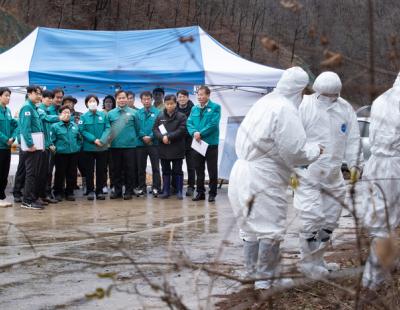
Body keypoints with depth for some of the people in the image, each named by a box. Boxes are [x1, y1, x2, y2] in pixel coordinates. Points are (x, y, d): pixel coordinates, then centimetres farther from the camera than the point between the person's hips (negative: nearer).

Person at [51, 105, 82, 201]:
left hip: (73, 154, 4)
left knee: (72, 174, 7)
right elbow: (52, 140, -5)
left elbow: (79, 138, 18)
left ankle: (69, 192, 17)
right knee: (60, 174, 1)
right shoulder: (55, 126, -4)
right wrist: (55, 148, -12)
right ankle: (58, 193, 12)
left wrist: (78, 147, 7)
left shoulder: (75, 126, 11)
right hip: (61, 154, -4)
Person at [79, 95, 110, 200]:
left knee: (101, 170, 4)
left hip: (102, 147, 1)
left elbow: (107, 129, -2)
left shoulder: (103, 115, 1)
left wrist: (102, 140, -18)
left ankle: (99, 191, 13)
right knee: (89, 171, 4)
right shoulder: (84, 117, -1)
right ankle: (90, 191, 12)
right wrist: (94, 139, -17)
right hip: (88, 148, -1)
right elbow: (82, 130, -7)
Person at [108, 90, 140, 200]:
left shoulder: (133, 113, 0)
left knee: (130, 169, 2)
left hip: (130, 145, -2)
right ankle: (117, 190, 17)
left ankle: (128, 191, 9)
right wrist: (109, 139, 5)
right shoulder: (111, 113, 4)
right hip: (115, 146, 2)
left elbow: (137, 128, 7)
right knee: (116, 169, 8)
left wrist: (133, 138, 6)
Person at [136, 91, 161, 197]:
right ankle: (142, 187, 17)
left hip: (154, 143, -3)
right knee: (141, 167, 9)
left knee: (155, 167, 0)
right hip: (141, 143, 3)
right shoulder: (138, 113, 5)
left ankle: (155, 188, 3)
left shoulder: (157, 112, -2)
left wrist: (151, 137, -16)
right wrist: (143, 137, -13)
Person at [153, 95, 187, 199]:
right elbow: (155, 129, 3)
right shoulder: (160, 116, 7)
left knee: (177, 171, 4)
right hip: (164, 148, 3)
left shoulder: (181, 116, -3)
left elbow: (181, 130, -12)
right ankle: (166, 191, 16)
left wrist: (169, 137, -16)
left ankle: (179, 191, 9)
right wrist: (162, 137, -15)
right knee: (166, 171, 10)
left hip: (177, 148, -3)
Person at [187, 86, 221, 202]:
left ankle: (212, 193, 8)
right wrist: (194, 132, -15)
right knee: (199, 170, 10)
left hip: (211, 143, -5)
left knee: (212, 170, 2)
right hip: (197, 143, 5)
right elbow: (189, 123, 5)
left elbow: (213, 124, -15)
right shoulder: (194, 109, 12)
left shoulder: (215, 108, -5)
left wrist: (201, 133, -17)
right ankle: (200, 192, 18)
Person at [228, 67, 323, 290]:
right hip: (265, 179, -9)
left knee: (252, 226, 16)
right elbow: (295, 150, -17)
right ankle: (267, 277, 7)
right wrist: (315, 151, 3)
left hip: (244, 170, 9)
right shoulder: (285, 110, -16)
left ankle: (253, 273, 25)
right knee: (271, 228, 1)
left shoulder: (264, 103, 11)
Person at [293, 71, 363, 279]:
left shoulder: (345, 109, 3)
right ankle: (308, 262, 2)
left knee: (330, 219, 14)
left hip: (332, 174, 6)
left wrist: (354, 164, 5)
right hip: (307, 174, -6)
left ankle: (317, 260, 29)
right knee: (312, 217, -12)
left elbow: (353, 138, 10)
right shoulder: (304, 107, -13)